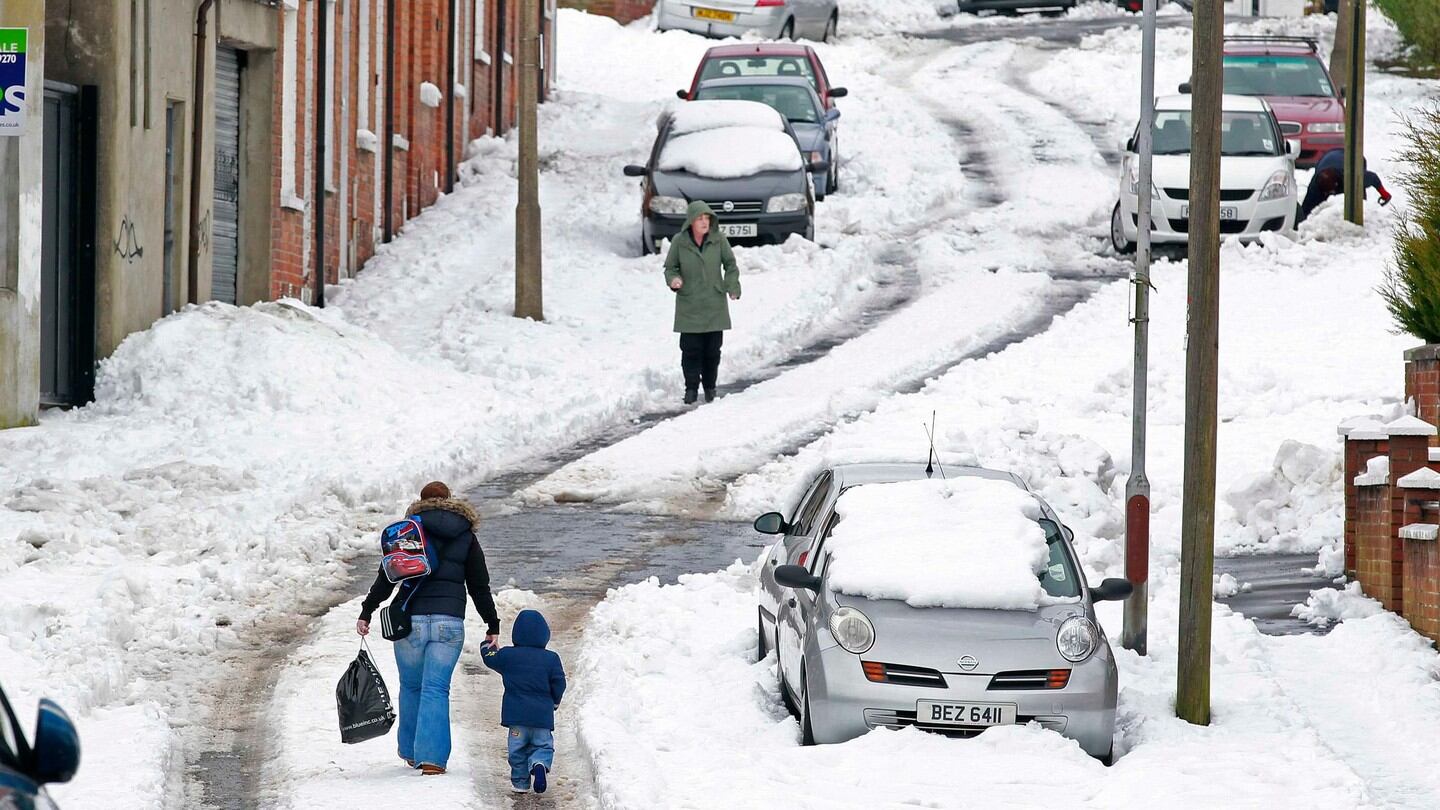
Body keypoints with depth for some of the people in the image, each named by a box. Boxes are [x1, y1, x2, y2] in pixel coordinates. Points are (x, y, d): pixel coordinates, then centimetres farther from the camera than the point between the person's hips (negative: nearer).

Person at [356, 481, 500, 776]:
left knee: (411, 686, 15)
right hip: (449, 623, 0)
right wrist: (493, 626, 17)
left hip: (410, 619, 0)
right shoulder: (466, 538, 9)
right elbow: (480, 587, 9)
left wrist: (366, 613, 7)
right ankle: (432, 757, -10)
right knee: (436, 689, 0)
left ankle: (412, 752, 25)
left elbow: (386, 577, 2)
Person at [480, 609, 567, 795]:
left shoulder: (507, 656, -2)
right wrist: (555, 702, 19)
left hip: (516, 713, 0)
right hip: (542, 715, 0)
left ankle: (520, 781, 9)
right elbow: (559, 684, 0)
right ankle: (541, 764, -21)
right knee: (543, 745, 9)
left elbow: (490, 658, 17)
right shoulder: (551, 658, -3)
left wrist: (488, 645, 38)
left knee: (517, 748, 10)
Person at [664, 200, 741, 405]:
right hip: (689, 305, -1)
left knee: (713, 349, 5)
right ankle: (691, 388, 3)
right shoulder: (679, 242, -3)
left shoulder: (718, 240, -1)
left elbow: (730, 264, 9)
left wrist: (732, 287, -4)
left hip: (714, 304, 1)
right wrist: (674, 280, -16)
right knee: (691, 348, -6)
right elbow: (670, 267, 6)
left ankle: (710, 386, 19)